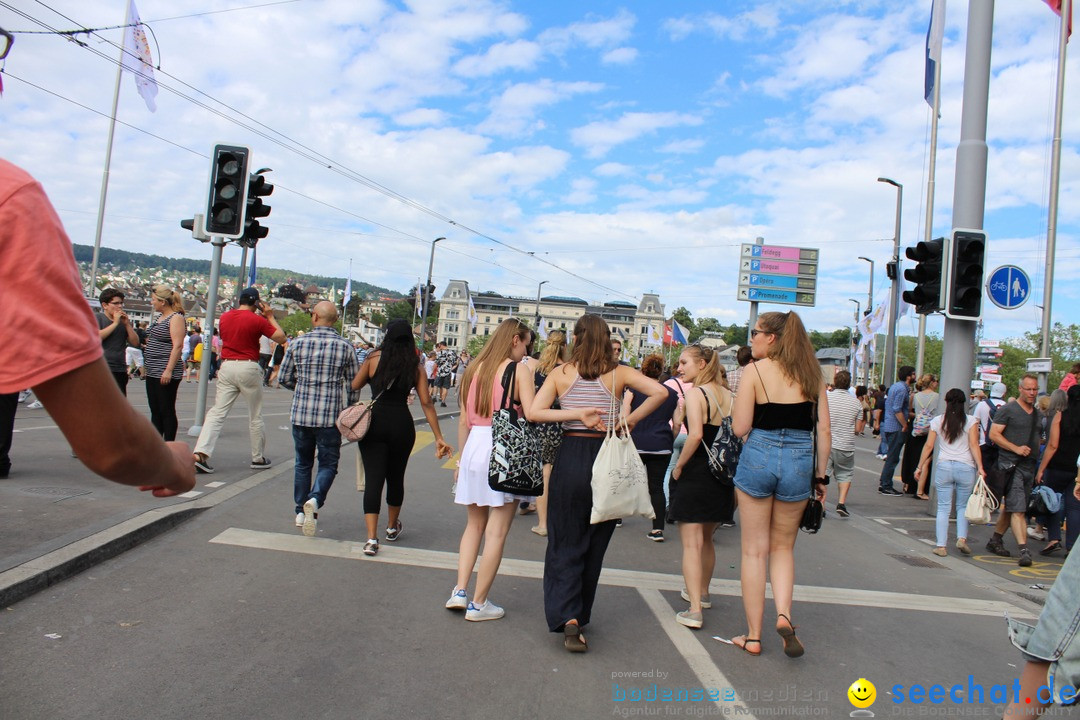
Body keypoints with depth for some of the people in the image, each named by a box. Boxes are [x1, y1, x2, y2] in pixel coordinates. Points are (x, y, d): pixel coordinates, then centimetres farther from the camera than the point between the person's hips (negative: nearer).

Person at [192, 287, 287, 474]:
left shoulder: (224, 317, 8)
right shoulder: (257, 320, -7)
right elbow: (281, 338, -4)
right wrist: (270, 317, 6)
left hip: (226, 366, 4)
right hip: (248, 368, -4)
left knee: (217, 413, 2)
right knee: (255, 416, 9)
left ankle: (200, 453, -13)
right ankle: (258, 458, 19)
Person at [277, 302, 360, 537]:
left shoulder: (297, 344, 0)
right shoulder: (345, 346, -3)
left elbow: (283, 378, 6)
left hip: (300, 415, 2)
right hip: (330, 417, -2)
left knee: (302, 463, 18)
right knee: (328, 464, 8)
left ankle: (301, 511, 23)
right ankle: (314, 500, -16)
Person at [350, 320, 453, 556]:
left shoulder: (374, 357, -2)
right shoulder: (416, 366, 1)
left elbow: (355, 386, 5)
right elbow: (426, 403, -2)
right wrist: (439, 437, -1)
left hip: (374, 423, -1)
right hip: (402, 425, 1)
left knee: (373, 479, 0)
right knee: (396, 477, 19)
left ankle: (371, 537, -9)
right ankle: (392, 527, 37)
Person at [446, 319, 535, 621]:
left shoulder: (475, 368, 10)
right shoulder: (520, 369, -5)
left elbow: (464, 420, 12)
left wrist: (461, 459, 18)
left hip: (475, 445, 6)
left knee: (474, 524, 19)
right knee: (496, 532, 4)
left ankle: (460, 591, 15)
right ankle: (479, 603, 11)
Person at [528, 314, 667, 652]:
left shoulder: (561, 373, 1)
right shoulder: (619, 373, 0)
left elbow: (532, 412, -9)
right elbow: (660, 391, -12)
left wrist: (576, 414, -10)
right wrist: (631, 420, -5)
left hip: (570, 457, 0)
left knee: (565, 544, 8)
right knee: (594, 544, 15)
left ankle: (567, 618, -8)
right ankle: (580, 615, 27)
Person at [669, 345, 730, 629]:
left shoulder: (696, 394, -13)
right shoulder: (730, 396, 6)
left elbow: (695, 435, -25)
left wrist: (679, 466, -13)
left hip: (697, 475, -7)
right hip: (723, 477, 7)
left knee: (691, 544, -2)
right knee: (706, 540, 23)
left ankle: (693, 611, -6)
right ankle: (702, 593, 39)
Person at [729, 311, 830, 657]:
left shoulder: (755, 371, -7)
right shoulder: (811, 374, 4)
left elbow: (740, 428, -9)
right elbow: (824, 430, 4)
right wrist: (820, 475, 11)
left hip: (758, 457, -3)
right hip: (799, 462, 3)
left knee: (754, 550, 8)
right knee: (783, 547, 20)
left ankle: (753, 635, 15)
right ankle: (784, 614, 0)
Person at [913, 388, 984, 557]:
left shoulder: (937, 421, 4)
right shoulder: (971, 421, 0)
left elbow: (928, 446, 5)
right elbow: (974, 445, -8)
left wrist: (919, 467, 11)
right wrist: (980, 467, -9)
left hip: (943, 466, 1)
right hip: (965, 467, -1)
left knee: (943, 508, 6)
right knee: (963, 506, 15)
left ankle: (941, 545, 3)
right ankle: (962, 538, -1)